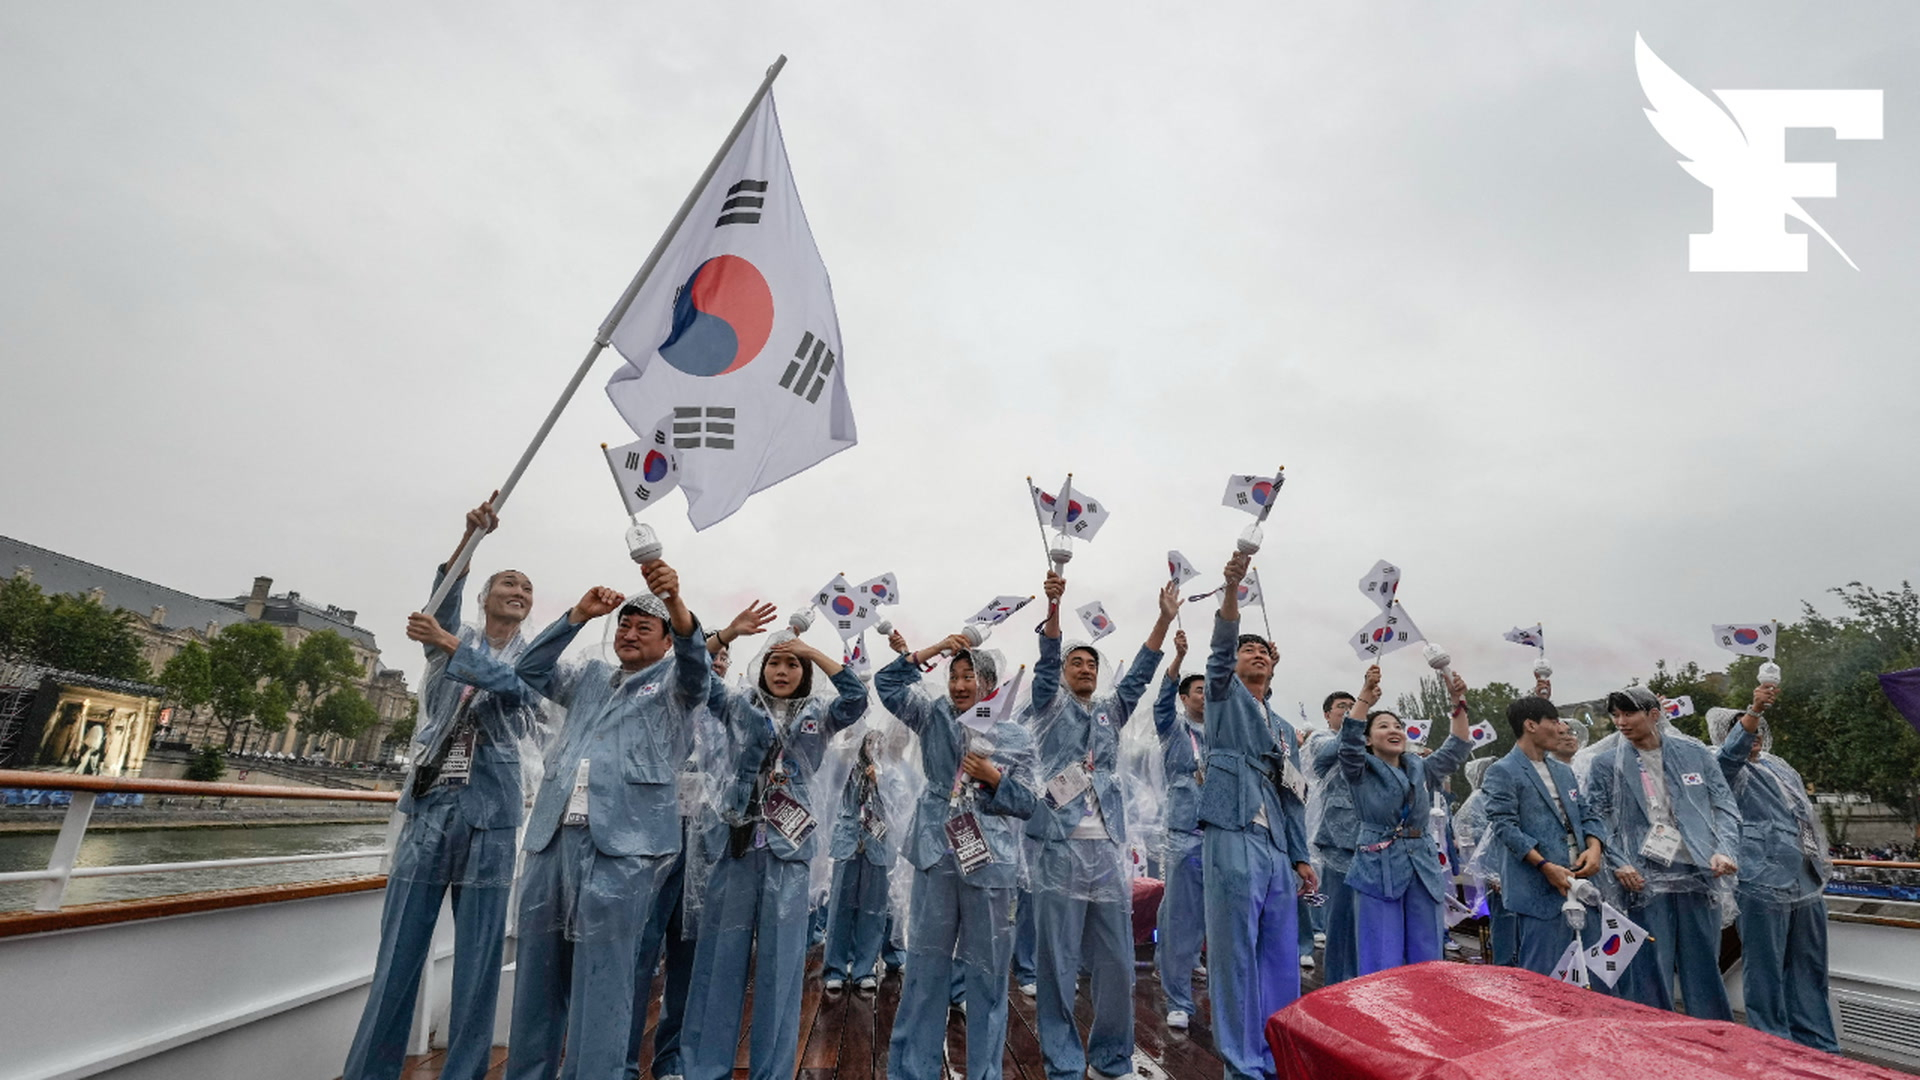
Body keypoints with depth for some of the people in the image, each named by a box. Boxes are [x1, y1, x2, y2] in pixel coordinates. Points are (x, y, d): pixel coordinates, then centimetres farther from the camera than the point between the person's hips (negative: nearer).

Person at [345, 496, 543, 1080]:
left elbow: (513, 686, -12)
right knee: (398, 953, 2)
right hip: (430, 804, 0)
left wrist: (449, 644, -18)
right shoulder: (450, 634, 11)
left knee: (478, 958, 3)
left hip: (489, 815, 0)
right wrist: (470, 535, -27)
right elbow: (444, 593, -10)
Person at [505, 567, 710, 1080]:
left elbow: (695, 659, -12)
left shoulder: (675, 684, 8)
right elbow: (530, 670, 16)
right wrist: (579, 614, 4)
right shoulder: (591, 677, 23)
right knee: (538, 973, 11)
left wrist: (675, 600, -32)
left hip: (623, 844, -5)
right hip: (553, 836, 5)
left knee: (601, 978, -5)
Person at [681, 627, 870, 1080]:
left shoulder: (818, 715, 6)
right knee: (721, 954, 6)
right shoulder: (738, 705, 8)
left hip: (788, 845, 0)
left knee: (781, 961, 5)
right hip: (737, 840, 0)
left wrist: (814, 652, -12)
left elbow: (857, 698, -10)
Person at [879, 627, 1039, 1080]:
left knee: (987, 973, 8)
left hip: (990, 863, -1)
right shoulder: (935, 717, 7)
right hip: (937, 856, 1)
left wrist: (994, 777, -14)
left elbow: (1028, 803, 2)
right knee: (925, 966, 10)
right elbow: (887, 685, -1)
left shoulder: (1016, 736, 3)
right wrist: (928, 651, -7)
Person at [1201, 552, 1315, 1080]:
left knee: (1280, 956, 10)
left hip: (1275, 849, 7)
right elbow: (1220, 649, -13)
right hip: (1232, 839, -6)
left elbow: (1293, 797, 23)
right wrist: (1231, 587, -28)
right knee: (1235, 952, -4)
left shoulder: (1285, 729, 25)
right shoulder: (1226, 698, 7)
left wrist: (1301, 855, 14)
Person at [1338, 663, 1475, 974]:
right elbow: (1349, 741, -17)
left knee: (1426, 961, 8)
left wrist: (1459, 701, -3)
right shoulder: (1361, 771, 2)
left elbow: (1457, 749, 8)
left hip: (1423, 867, 5)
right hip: (1378, 868, -5)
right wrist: (1367, 694, -27)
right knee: (1382, 965, -3)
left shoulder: (1420, 769, 17)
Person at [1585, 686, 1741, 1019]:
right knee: (1650, 970, 2)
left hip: (1698, 875, 2)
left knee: (1704, 967, 12)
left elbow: (1725, 805, 8)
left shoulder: (1694, 753, 5)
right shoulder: (1606, 763, 0)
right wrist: (1619, 864, -11)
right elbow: (1596, 819, 0)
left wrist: (1724, 850, -6)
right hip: (1644, 880, -2)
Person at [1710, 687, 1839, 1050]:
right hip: (1763, 882, -8)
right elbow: (1734, 747, -27)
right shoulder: (1728, 769, -3)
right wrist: (1755, 709, -41)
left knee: (1810, 968, 14)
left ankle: (1820, 1046, 23)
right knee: (1765, 970, -4)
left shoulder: (1781, 767, 21)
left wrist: (1822, 860, 27)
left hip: (1807, 881, 8)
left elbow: (1807, 817, 31)